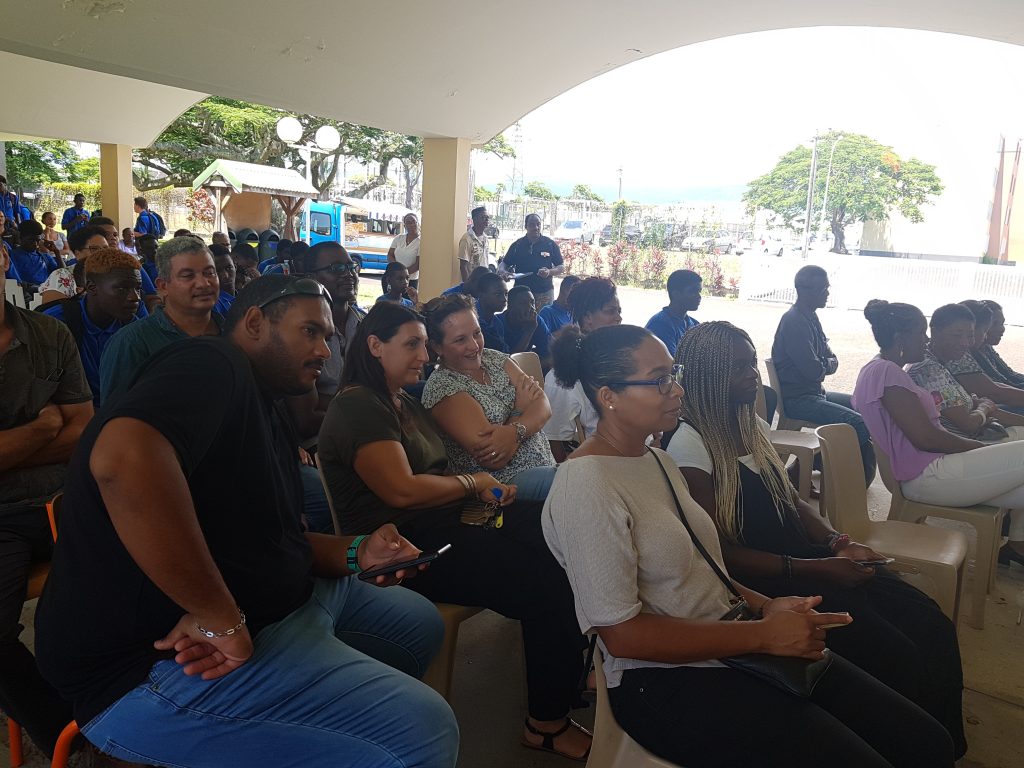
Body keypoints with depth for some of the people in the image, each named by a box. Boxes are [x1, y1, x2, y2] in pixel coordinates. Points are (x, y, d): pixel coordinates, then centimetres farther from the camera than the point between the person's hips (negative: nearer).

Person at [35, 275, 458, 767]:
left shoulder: (268, 420, 17)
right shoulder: (212, 365, -16)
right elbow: (123, 456, -36)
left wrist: (355, 554, 0)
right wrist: (222, 617, -30)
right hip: (160, 665, -11)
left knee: (418, 621, 22)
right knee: (423, 727, -21)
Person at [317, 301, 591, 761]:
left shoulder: (407, 404, 21)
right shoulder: (356, 407, -11)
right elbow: (401, 490, -22)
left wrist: (489, 490, 1)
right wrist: (472, 484, -7)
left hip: (446, 521, 10)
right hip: (406, 547, -9)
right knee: (545, 582, -22)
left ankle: (577, 668, 1)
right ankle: (549, 724, -6)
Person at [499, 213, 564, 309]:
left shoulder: (550, 244, 5)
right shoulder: (517, 245, 8)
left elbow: (561, 268, 7)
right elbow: (504, 264, 12)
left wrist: (549, 272, -13)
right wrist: (501, 271, -11)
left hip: (545, 293, -1)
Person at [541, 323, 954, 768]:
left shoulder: (658, 461, 12)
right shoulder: (586, 485, -18)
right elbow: (622, 634, -20)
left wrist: (764, 606, -2)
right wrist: (764, 635, -17)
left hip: (728, 644, 8)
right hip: (664, 682, -8)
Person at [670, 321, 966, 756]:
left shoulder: (753, 425, 12)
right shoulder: (688, 443, -14)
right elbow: (719, 550, -16)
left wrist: (836, 542, -2)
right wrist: (814, 570, -18)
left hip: (803, 557, 8)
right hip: (759, 582, -8)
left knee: (932, 625, -6)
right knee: (898, 657, -19)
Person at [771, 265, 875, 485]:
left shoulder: (810, 317, 12)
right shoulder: (794, 322, -19)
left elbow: (832, 360, 13)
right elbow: (813, 370, -24)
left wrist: (823, 364, -10)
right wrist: (828, 364, -1)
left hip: (814, 392, 11)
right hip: (797, 399, -11)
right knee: (861, 424, -22)